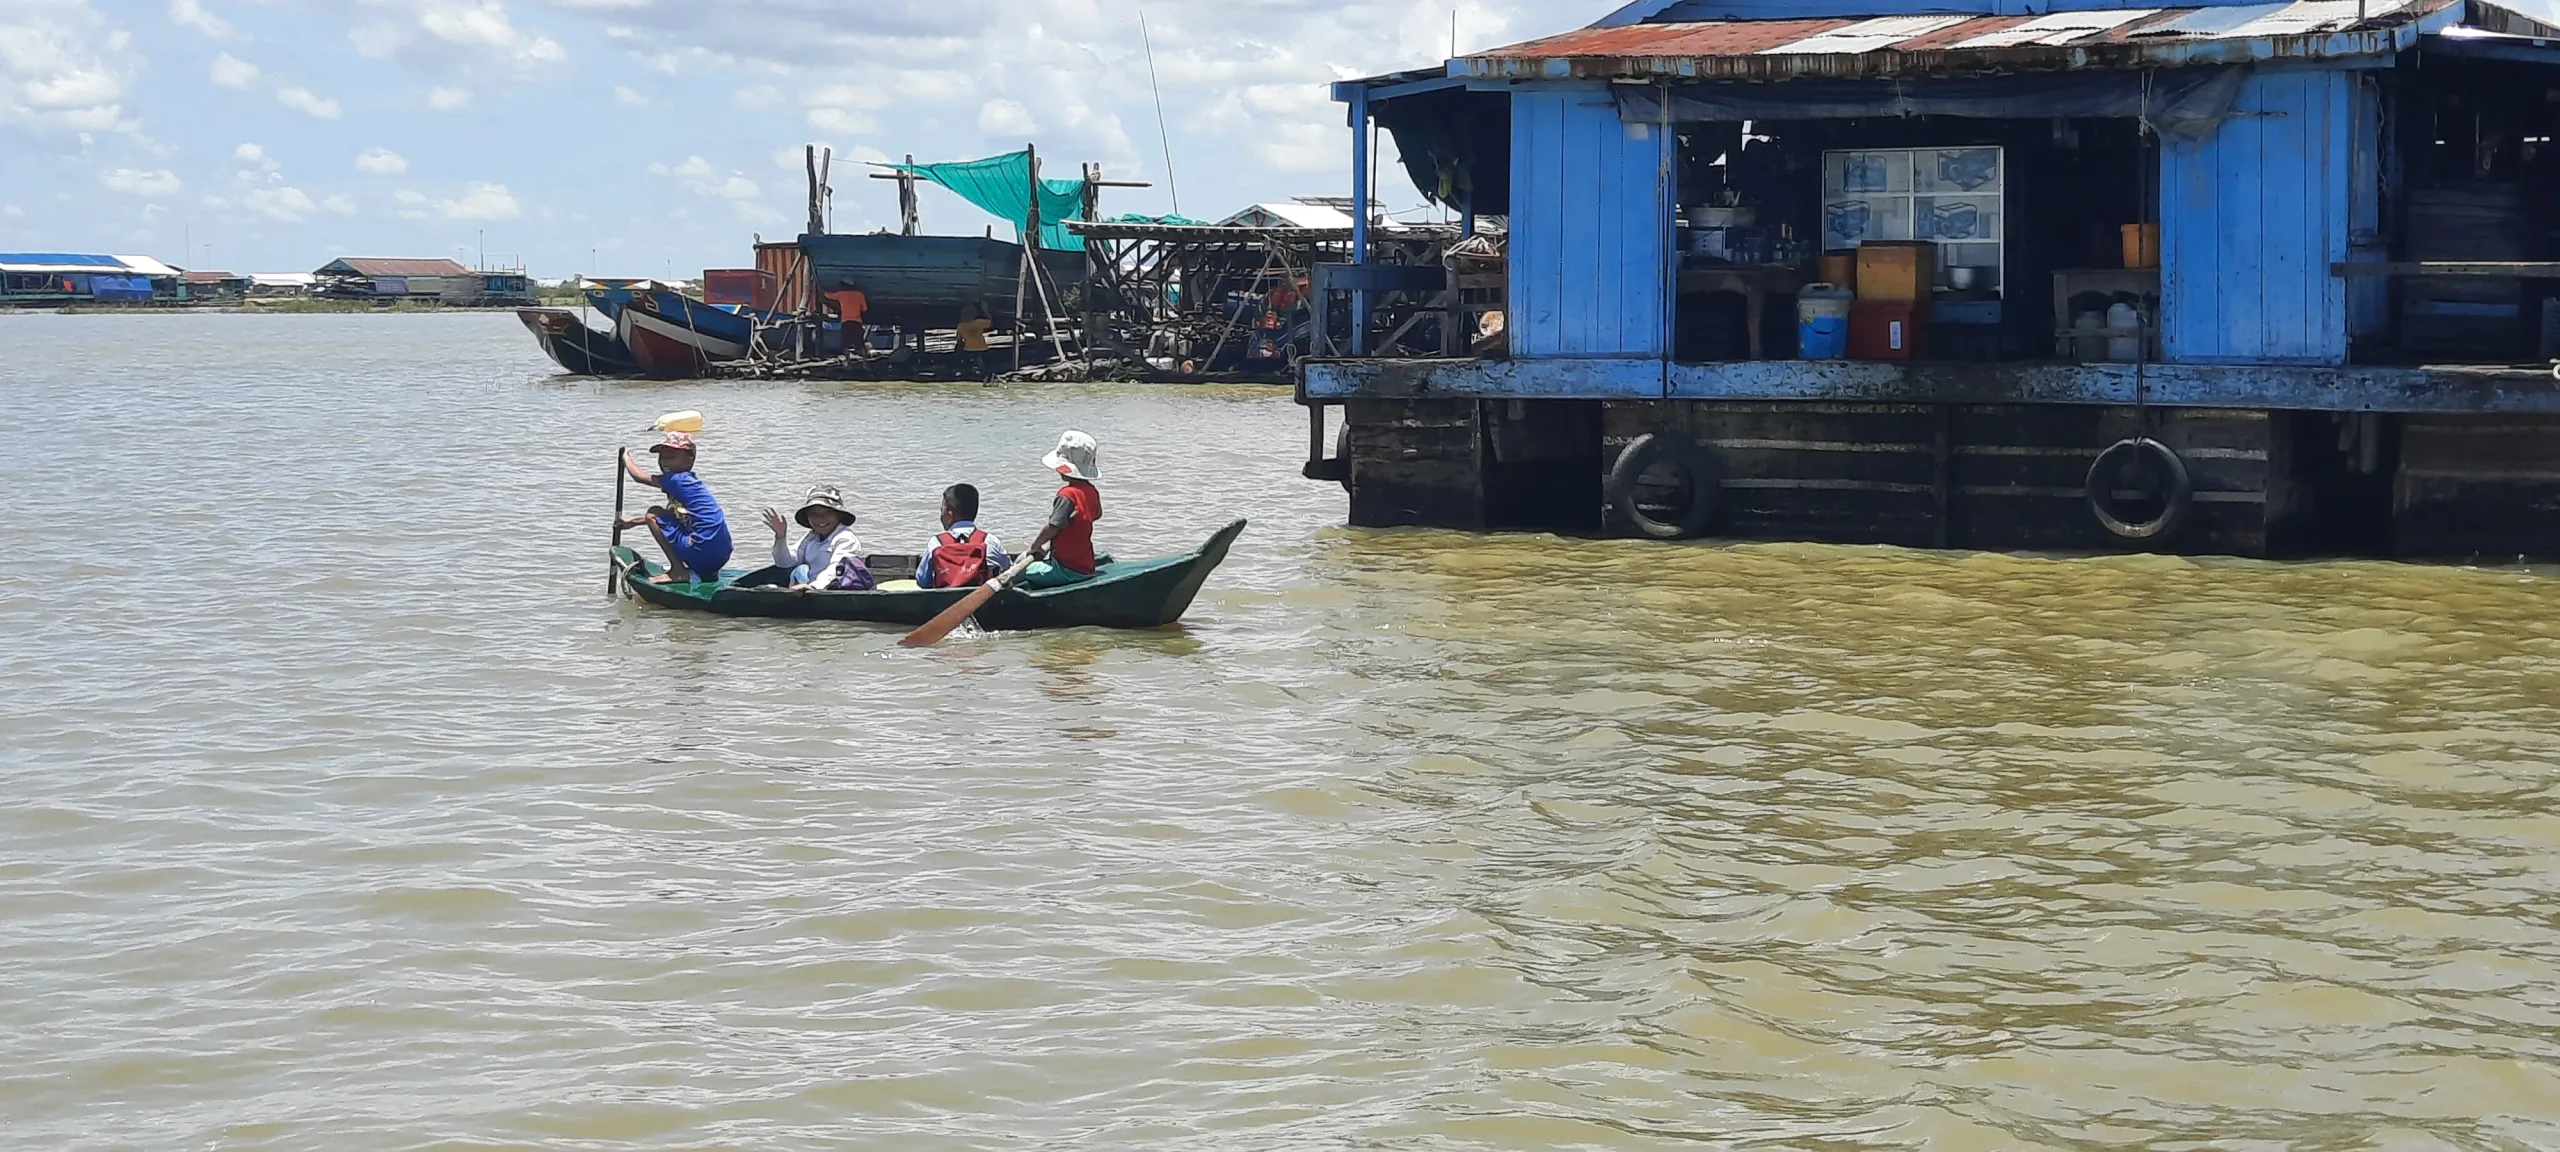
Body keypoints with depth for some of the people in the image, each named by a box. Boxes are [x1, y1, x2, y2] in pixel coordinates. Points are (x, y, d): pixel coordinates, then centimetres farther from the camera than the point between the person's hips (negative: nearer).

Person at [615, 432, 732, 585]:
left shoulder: (676, 480, -8)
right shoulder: (691, 481, 19)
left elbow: (639, 476, 4)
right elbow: (669, 514, 33)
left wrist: (626, 458, 24)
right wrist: (634, 520, 36)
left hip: (702, 553, -9)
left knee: (652, 515, 1)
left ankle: (678, 571, -4)